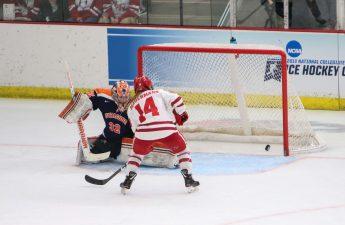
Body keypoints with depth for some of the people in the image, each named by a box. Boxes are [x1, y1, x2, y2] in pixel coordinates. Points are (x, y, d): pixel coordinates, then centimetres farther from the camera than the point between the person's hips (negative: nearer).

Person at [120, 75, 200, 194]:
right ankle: (189, 181, 13)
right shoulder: (159, 93, 19)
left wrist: (147, 143, 36)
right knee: (182, 151, 20)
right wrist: (181, 114, 19)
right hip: (167, 129, -2)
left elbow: (135, 128, 26)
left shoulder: (131, 106, 25)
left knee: (136, 153, 29)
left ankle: (127, 182, 20)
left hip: (144, 131, 2)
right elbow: (175, 99, 5)